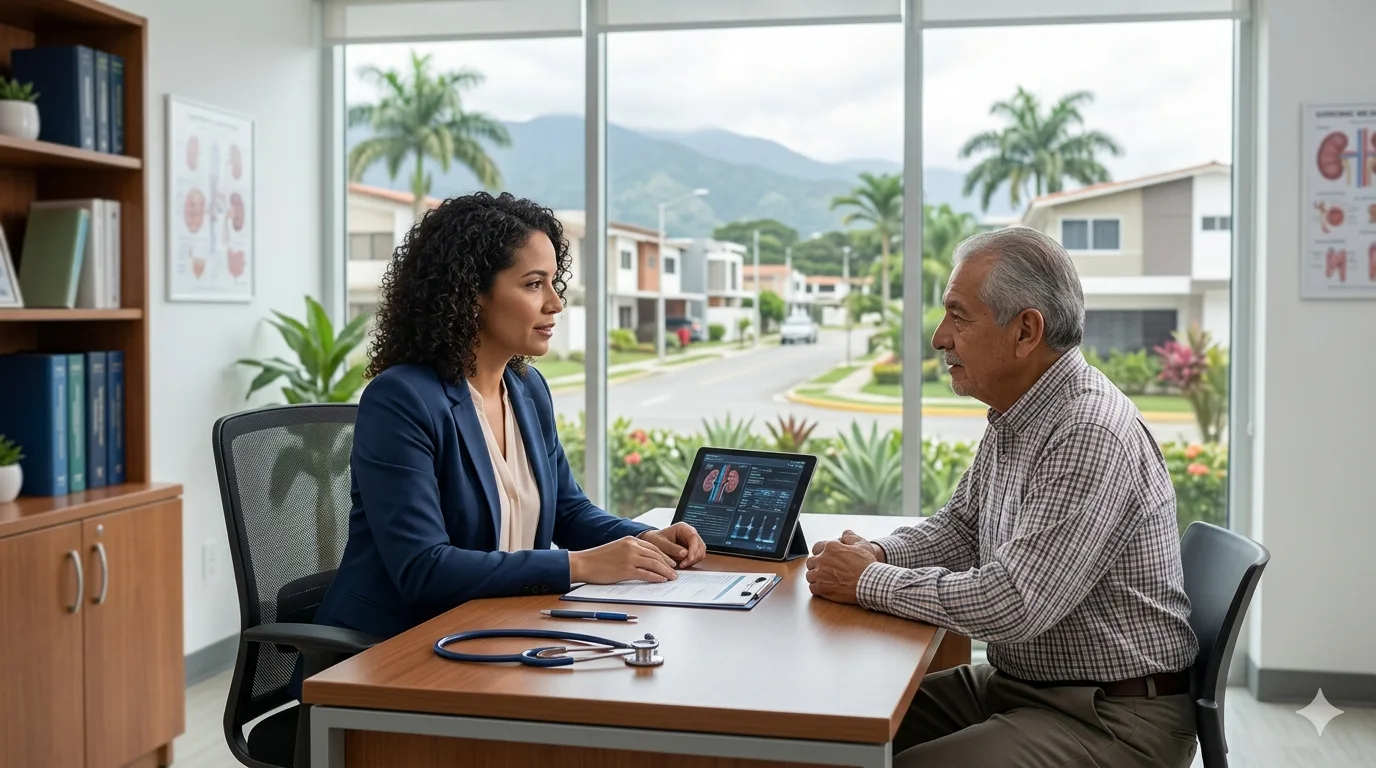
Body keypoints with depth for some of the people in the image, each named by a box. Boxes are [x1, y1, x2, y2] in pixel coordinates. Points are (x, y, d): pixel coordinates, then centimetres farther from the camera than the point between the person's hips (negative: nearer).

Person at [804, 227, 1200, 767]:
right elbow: (959, 528, 20)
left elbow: (1013, 605, -29)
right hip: (1016, 683, 9)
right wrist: (879, 554, -2)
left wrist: (869, 582, -17)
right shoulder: (1016, 417, 7)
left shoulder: (1090, 435, -25)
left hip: (1115, 719, -9)